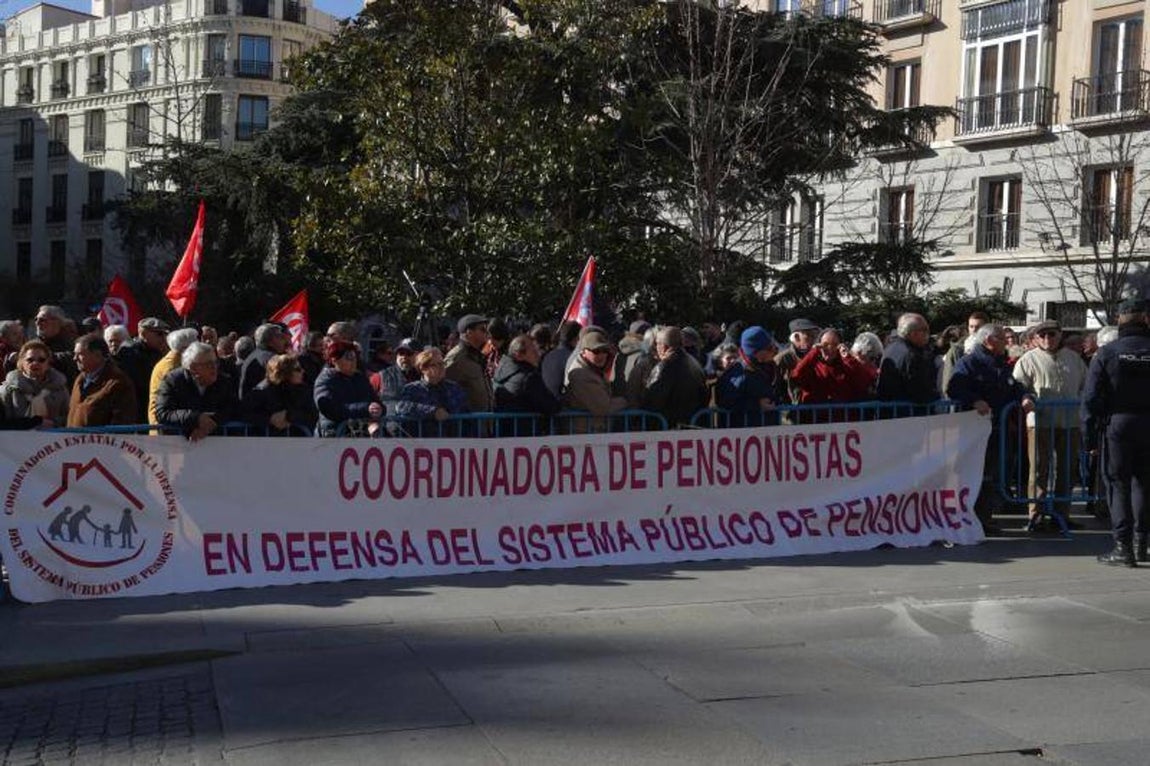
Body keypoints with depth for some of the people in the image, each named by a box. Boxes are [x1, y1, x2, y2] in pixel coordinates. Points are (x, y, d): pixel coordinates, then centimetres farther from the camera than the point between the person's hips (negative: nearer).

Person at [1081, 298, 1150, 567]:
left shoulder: (1106, 353, -5)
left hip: (1118, 425, -3)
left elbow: (1091, 398, -7)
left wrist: (1090, 437, -1)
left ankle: (1123, 547, 1)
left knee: (1118, 484, 3)